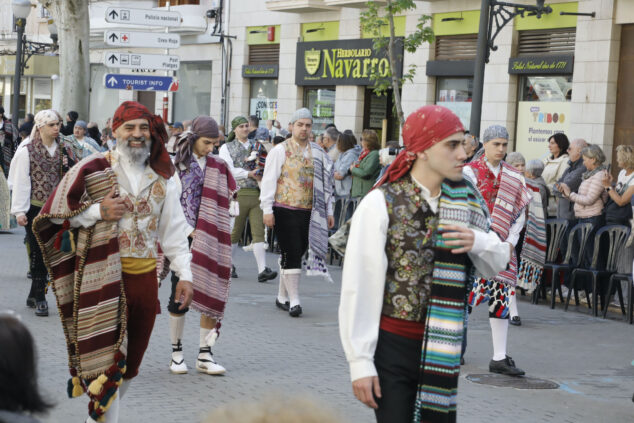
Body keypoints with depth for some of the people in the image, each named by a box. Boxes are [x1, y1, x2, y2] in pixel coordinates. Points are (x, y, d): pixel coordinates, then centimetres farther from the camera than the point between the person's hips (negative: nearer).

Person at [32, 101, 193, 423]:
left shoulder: (162, 178, 11)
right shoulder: (91, 170, -2)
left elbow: (174, 229, 11)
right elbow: (53, 217, -1)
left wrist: (184, 274, 2)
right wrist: (99, 212, -13)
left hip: (144, 276, 4)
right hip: (102, 278, -4)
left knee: (130, 362, 10)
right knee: (107, 357, -7)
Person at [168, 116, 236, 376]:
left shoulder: (219, 167, 11)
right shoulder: (177, 165, 0)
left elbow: (226, 202, 13)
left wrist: (215, 234, 2)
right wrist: (188, 230, -11)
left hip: (210, 241, 3)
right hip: (184, 239, -3)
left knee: (210, 294, -1)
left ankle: (205, 354, 4)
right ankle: (176, 352, 9)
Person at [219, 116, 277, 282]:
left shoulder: (256, 147, 18)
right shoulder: (227, 148, 8)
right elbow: (228, 170, -5)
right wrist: (249, 174, -11)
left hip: (257, 193, 3)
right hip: (238, 193, -2)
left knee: (258, 231, -7)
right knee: (234, 232, 3)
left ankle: (262, 270, -13)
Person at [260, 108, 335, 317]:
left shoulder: (317, 153, 14)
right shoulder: (280, 150, 0)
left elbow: (325, 183, 19)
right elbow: (269, 180, -3)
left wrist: (328, 211, 15)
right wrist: (267, 210, -9)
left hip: (308, 212, 5)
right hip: (285, 211, -5)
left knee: (297, 253, 8)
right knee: (291, 255, -8)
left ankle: (282, 297, 19)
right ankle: (293, 300, -5)